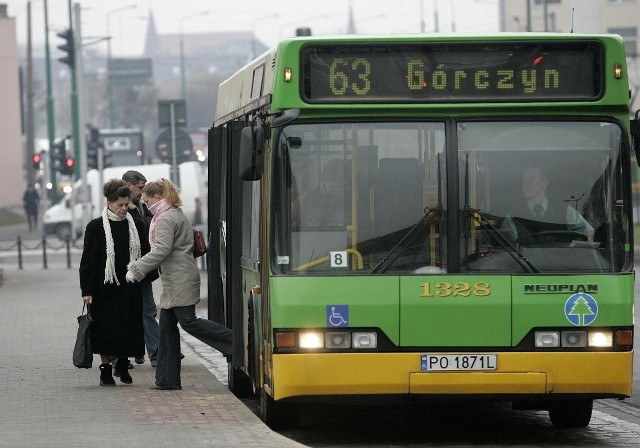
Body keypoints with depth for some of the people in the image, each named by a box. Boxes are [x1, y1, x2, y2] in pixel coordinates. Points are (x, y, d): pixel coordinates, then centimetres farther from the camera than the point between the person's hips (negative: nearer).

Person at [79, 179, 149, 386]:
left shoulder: (136, 225, 6)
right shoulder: (96, 227, -4)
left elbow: (145, 253, 13)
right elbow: (88, 260, -6)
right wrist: (87, 290, -11)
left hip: (130, 288, 3)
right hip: (105, 287, -3)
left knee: (129, 328, 4)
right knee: (106, 329, 0)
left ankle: (123, 364, 23)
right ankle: (105, 371, 10)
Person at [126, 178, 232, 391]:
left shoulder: (165, 219, -12)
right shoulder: (177, 214, 21)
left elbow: (162, 250, -22)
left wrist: (137, 269, -18)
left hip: (180, 281, -11)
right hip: (175, 283, 11)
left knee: (188, 322, -13)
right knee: (167, 326, 8)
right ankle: (168, 379, 8)